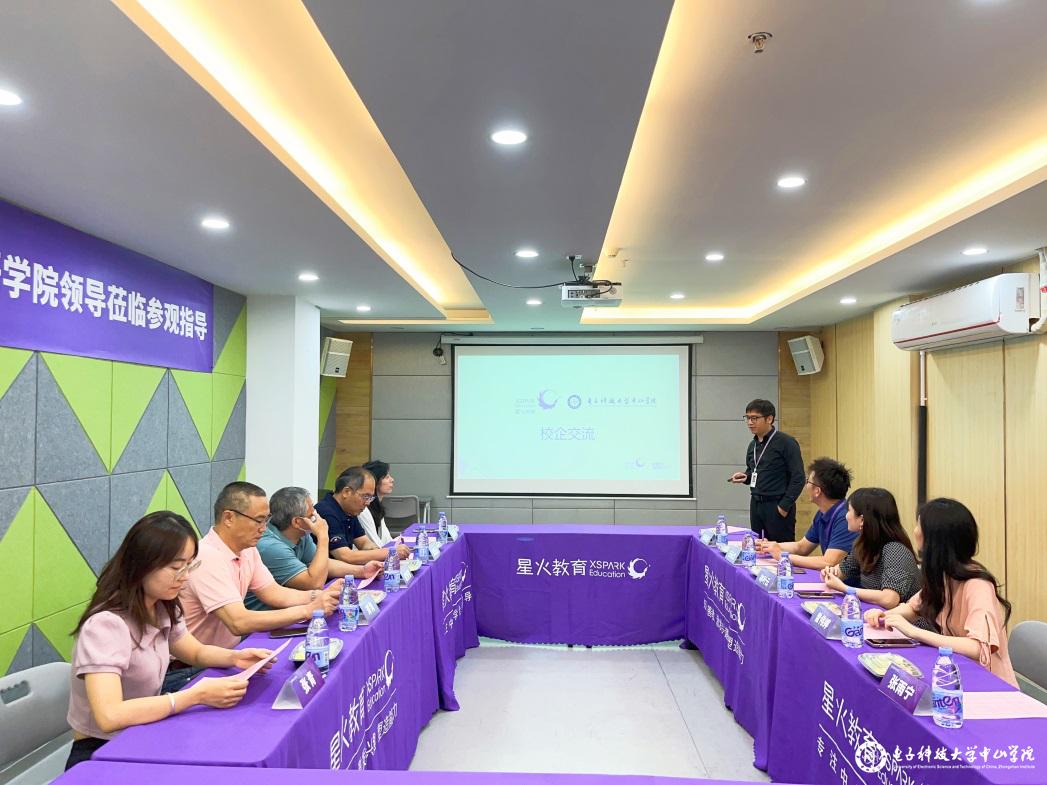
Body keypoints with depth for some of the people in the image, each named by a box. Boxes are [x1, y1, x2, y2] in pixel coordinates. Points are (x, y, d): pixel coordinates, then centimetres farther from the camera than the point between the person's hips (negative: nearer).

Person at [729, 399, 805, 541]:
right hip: (756, 505, 7)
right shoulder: (753, 445, 12)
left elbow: (798, 478, -13)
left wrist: (785, 506, -14)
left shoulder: (786, 443, -10)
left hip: (778, 506, -7)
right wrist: (745, 477, 3)